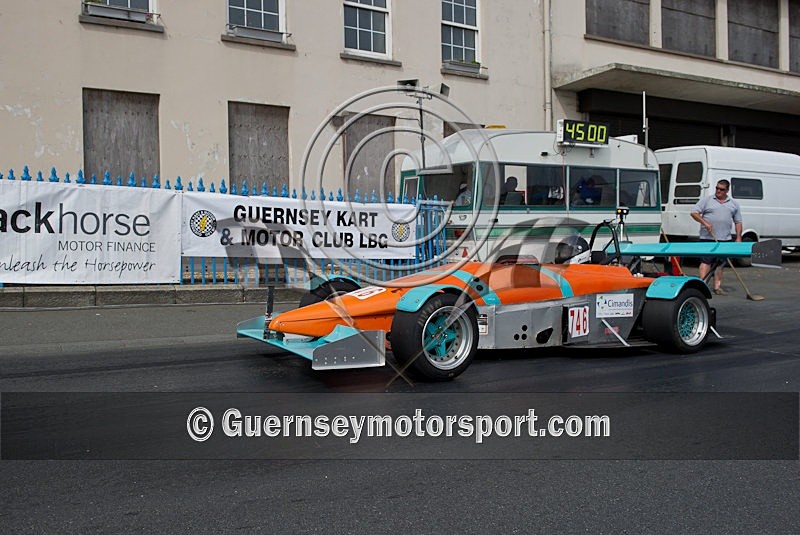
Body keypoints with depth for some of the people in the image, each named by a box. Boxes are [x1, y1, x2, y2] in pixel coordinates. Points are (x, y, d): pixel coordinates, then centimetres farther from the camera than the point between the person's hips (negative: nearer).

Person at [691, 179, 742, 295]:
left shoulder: (733, 204, 14)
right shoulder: (706, 200, 4)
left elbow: (738, 222, 15)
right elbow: (694, 213, -1)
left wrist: (738, 237, 6)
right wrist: (705, 223, -14)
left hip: (724, 239, 4)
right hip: (707, 238, -4)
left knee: (720, 263, 7)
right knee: (706, 261, -8)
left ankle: (717, 286, 12)